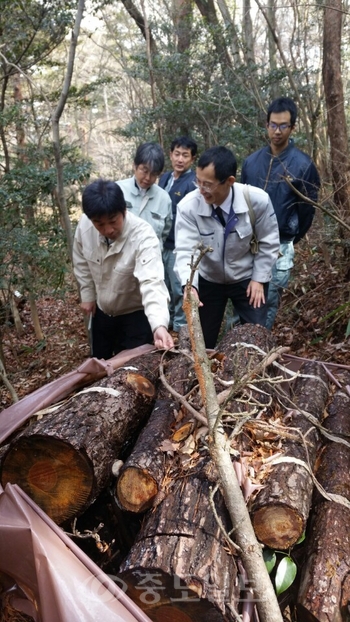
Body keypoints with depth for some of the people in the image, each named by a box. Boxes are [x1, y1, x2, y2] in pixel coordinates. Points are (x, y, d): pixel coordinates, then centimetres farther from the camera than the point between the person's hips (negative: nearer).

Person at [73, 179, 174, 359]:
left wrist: (159, 325, -60)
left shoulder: (143, 236, -34)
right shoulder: (84, 225, -19)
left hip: (136, 313, -5)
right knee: (99, 363, 26)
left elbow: (152, 282, -46)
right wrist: (87, 295, 5)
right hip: (102, 310, 5)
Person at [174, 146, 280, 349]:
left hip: (248, 278, -1)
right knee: (202, 341, 10)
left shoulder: (258, 200, -24)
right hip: (208, 280, 1)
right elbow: (186, 250, -27)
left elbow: (268, 243, -10)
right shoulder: (188, 206, -24)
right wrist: (190, 285, -43)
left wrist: (259, 279, -10)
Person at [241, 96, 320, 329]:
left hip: (279, 246, -3)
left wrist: (290, 240, 9)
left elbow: (307, 209, 1)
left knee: (268, 303, 2)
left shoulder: (303, 164, -6)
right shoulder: (252, 161, 6)